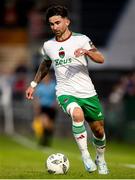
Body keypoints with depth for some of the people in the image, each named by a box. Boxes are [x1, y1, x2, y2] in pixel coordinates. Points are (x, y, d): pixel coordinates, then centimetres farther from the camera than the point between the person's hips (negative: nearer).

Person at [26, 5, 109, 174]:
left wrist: (87, 51, -34)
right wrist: (33, 84, 24)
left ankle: (100, 160, 38)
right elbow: (45, 65, 27)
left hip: (87, 92, 0)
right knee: (77, 114, -33)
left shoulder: (81, 39, -5)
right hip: (65, 92, 0)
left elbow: (100, 59, -15)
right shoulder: (48, 46, 6)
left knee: (98, 130, 9)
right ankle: (85, 155, -21)